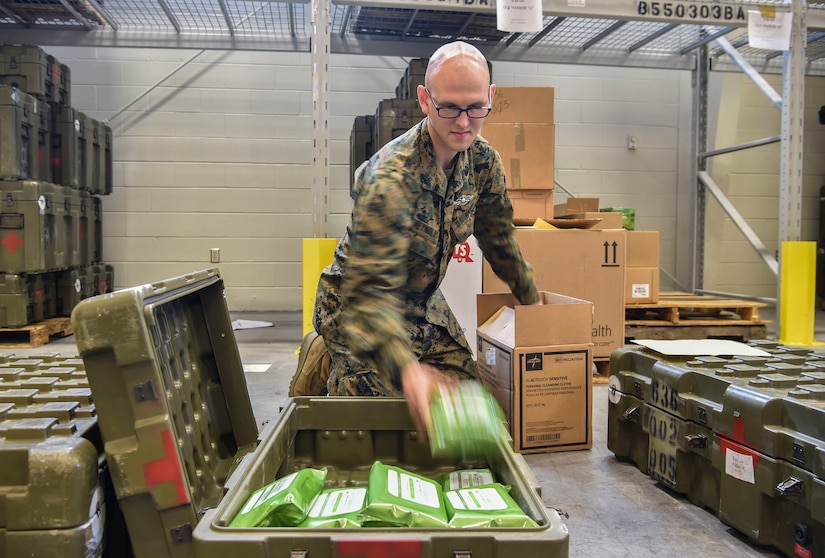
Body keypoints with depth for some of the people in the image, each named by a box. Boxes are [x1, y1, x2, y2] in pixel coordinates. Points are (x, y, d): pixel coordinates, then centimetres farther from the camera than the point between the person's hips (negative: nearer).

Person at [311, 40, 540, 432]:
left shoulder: (484, 160, -9)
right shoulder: (390, 178, -34)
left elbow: (498, 237, 8)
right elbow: (370, 289, -40)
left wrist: (531, 300, 17)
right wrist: (406, 370, -55)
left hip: (425, 303, 7)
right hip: (355, 304, -7)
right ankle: (324, 360, 16)